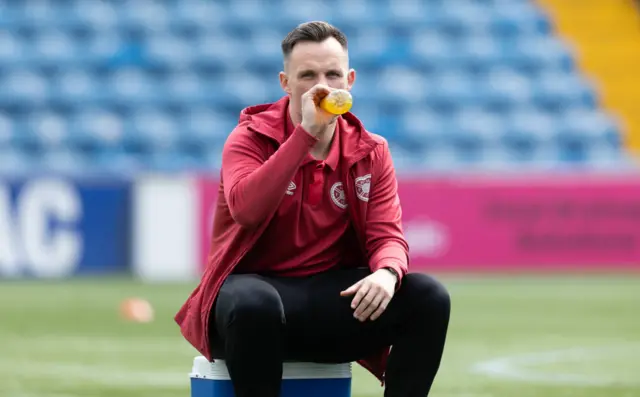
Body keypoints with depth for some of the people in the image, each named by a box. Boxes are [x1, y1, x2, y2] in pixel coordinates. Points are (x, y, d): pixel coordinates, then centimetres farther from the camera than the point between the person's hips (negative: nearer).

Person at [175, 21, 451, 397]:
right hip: (257, 285, -4)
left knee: (428, 298, -20)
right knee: (255, 303, -40)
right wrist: (306, 132, -26)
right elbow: (246, 210, -25)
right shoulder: (251, 137, -5)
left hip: (336, 296, 4)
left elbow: (387, 236, -2)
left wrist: (387, 273, -27)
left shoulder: (371, 153, 7)